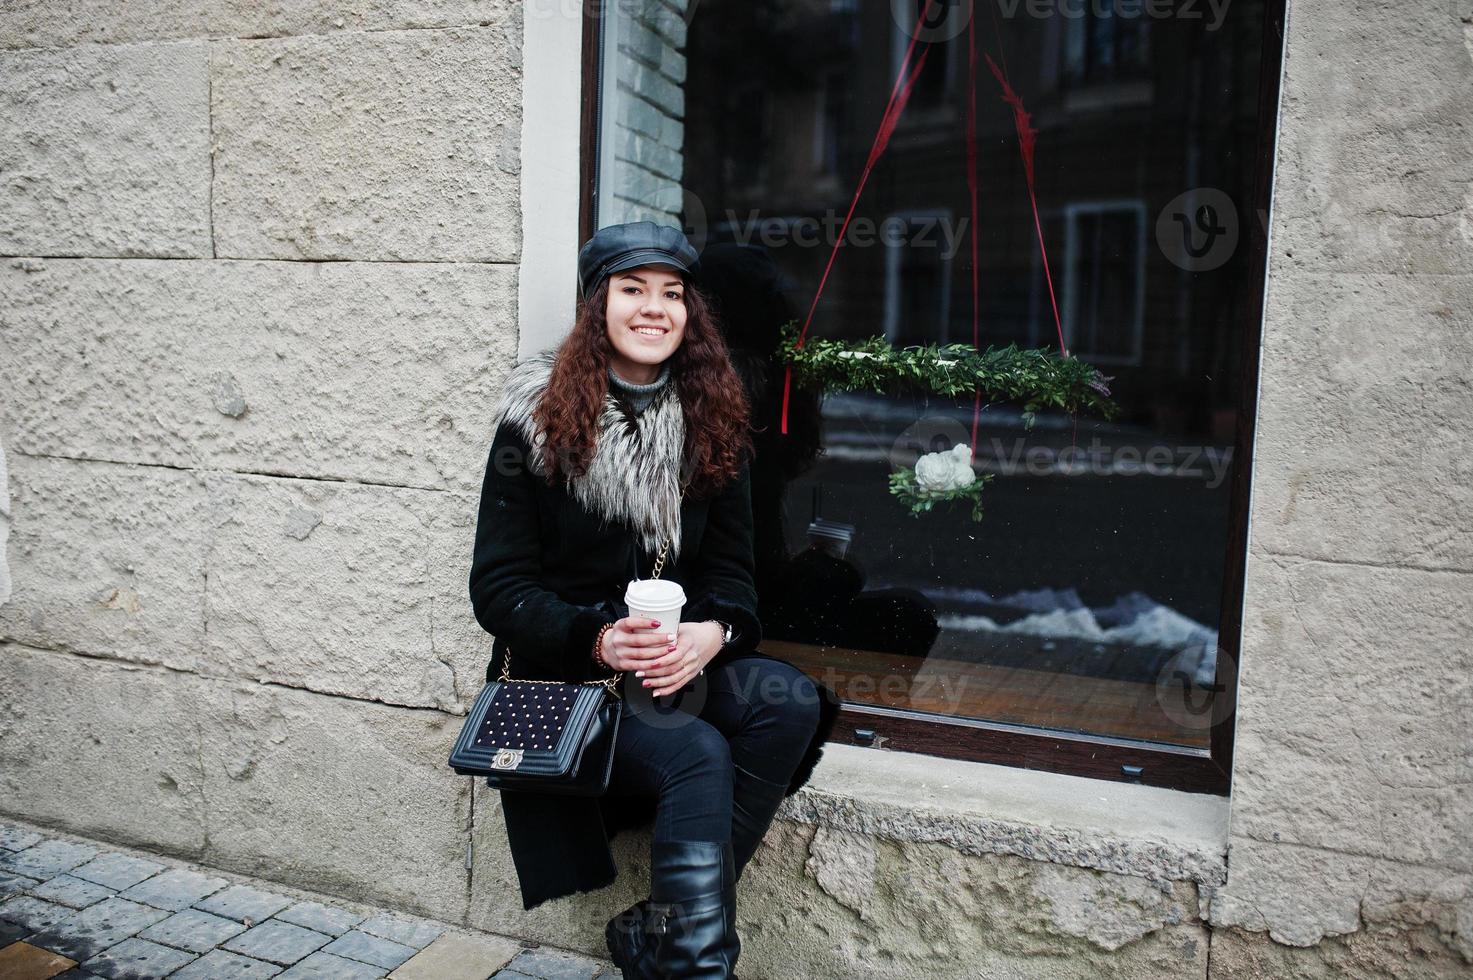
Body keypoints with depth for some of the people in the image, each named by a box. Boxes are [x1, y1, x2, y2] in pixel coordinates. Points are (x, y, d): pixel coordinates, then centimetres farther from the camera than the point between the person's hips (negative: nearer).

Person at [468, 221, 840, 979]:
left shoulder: (712, 429, 8)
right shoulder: (537, 421, -3)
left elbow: (730, 572, 6)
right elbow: (498, 588, -5)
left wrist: (713, 632, -18)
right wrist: (598, 638, -22)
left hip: (679, 665, 4)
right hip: (566, 677, -4)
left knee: (790, 700, -26)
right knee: (698, 757, -31)